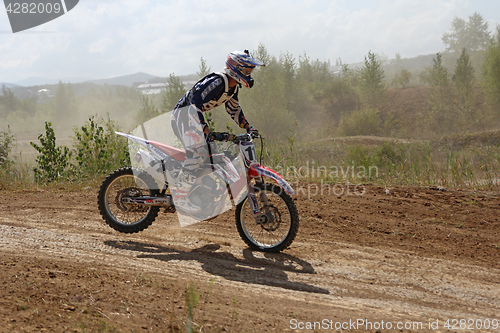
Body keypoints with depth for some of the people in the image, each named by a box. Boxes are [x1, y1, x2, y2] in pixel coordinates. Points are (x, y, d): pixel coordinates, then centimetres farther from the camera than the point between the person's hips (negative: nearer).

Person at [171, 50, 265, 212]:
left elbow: (234, 108, 22)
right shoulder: (217, 82, -26)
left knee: (211, 152, 9)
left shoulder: (233, 86, 5)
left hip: (194, 116, 10)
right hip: (184, 114, -10)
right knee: (198, 153, -22)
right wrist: (208, 132, -39)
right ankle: (180, 196, -19)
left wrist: (248, 128, 13)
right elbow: (195, 106, -32)